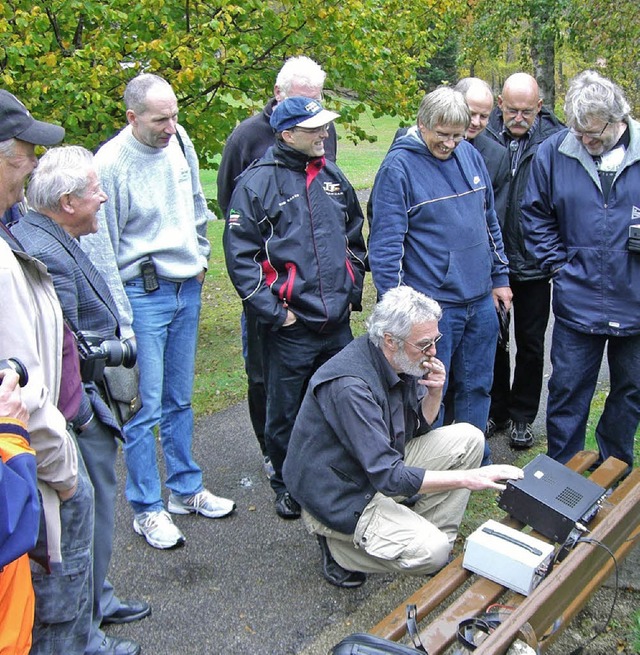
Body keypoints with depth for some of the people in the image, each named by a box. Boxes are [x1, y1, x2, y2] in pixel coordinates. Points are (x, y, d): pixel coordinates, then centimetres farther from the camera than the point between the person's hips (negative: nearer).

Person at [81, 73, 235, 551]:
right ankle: (147, 509, 15)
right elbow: (100, 247, -13)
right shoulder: (111, 164, -16)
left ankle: (186, 489, 31)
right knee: (145, 407, 0)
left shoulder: (179, 141, 3)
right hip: (143, 294, -6)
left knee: (180, 399, 17)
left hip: (187, 289, 6)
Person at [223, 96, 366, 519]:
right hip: (290, 327, -5)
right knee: (285, 412, 9)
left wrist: (352, 290, 13)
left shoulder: (332, 176, 9)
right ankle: (287, 484, 30)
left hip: (338, 323, 5)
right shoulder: (258, 183, -9)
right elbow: (239, 255, -10)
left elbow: (355, 237, 21)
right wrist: (273, 311, -13)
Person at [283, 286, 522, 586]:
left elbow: (420, 427, 9)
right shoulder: (349, 385, -32)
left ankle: (433, 536, 4)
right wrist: (470, 478, -31)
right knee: (432, 552, -23)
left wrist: (434, 393, -13)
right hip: (341, 496, -8)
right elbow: (389, 477, -32)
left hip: (383, 463, 9)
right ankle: (338, 547, 0)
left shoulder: (403, 360, -4)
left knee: (469, 439, -1)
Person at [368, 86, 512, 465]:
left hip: (481, 301, 6)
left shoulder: (470, 155, 6)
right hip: (432, 304, -6)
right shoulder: (399, 166, -12)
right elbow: (386, 242, -13)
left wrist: (500, 277, 15)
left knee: (477, 386, 17)